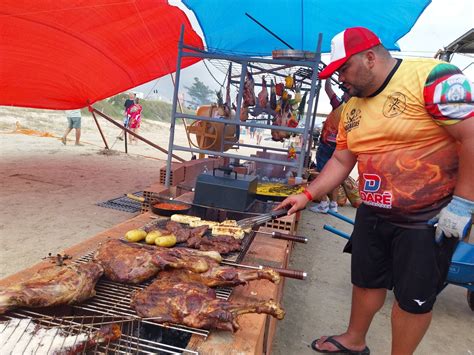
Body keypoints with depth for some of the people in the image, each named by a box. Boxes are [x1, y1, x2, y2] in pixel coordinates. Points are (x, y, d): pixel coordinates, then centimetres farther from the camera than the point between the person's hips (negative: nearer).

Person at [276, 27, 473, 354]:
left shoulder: (432, 77, -16)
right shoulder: (352, 108, 6)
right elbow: (341, 161, 10)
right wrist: (307, 195, 3)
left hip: (429, 219, -6)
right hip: (373, 214, 7)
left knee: (414, 297, 9)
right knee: (366, 280, 19)